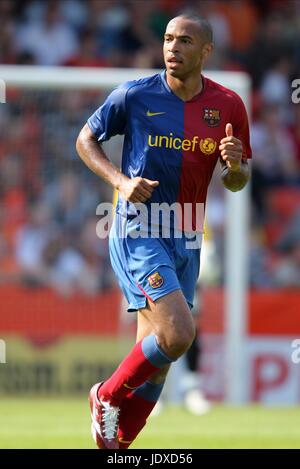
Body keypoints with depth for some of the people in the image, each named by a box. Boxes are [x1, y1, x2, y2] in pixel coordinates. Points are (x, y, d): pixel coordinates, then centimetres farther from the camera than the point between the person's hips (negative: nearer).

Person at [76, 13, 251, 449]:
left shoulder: (228, 106, 2)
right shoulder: (134, 95, -7)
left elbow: (238, 181, 11)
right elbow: (86, 139, 5)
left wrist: (235, 166, -14)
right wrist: (120, 181, -12)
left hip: (186, 242, 5)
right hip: (138, 233, -5)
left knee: (156, 357, 7)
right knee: (177, 334, -21)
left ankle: (115, 447, 22)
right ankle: (107, 397, 3)